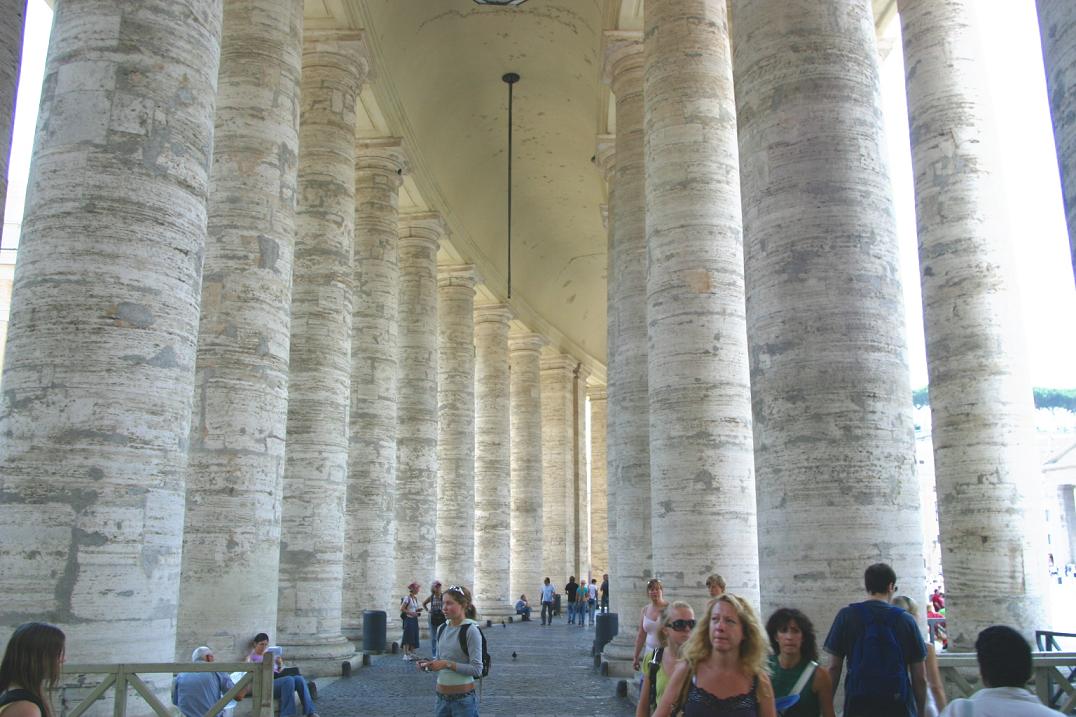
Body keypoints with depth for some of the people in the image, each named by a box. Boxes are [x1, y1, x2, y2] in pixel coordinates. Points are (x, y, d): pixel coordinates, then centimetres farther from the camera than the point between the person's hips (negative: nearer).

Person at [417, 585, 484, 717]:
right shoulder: (442, 629, 7)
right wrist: (430, 664, 0)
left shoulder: (470, 630, -13)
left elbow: (477, 669, -16)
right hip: (441, 697, 6)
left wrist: (448, 664, -22)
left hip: (463, 698, -6)